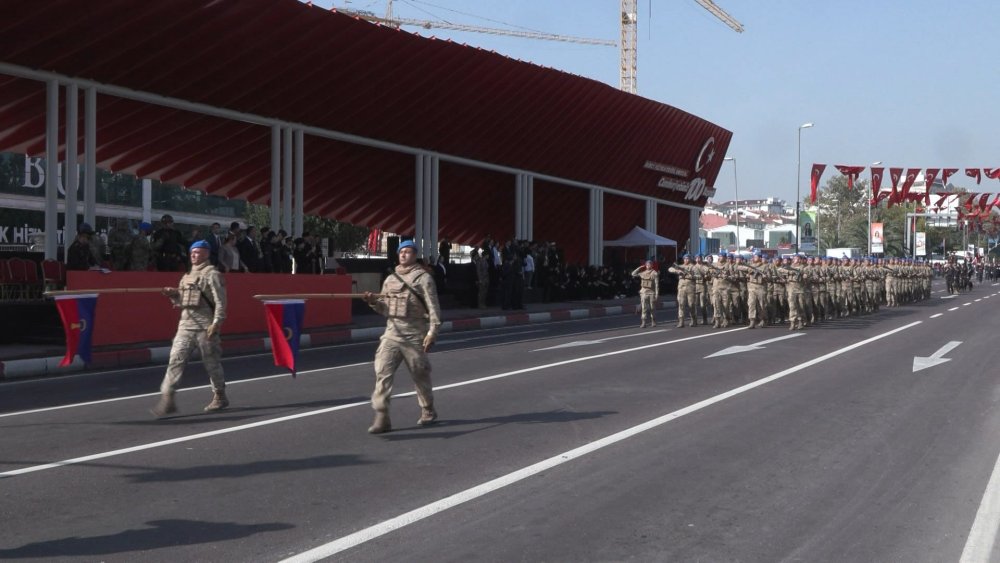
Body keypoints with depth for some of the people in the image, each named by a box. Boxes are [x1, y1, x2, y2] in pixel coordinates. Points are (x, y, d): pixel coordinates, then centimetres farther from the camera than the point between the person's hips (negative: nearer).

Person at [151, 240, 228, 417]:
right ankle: (167, 399, -8)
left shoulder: (212, 274, -4)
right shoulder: (187, 275, 19)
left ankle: (220, 397, 20)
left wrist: (217, 322, -20)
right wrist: (174, 294, 5)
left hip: (205, 325, -6)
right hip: (185, 324, 7)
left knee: (211, 361, 4)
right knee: (176, 359, -5)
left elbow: (220, 300, -12)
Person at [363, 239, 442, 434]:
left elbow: (433, 307, -8)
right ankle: (382, 417, -11)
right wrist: (374, 301, -2)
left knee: (420, 374, 8)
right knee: (382, 371, -10)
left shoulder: (423, 278, -2)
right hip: (392, 332, 4)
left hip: (414, 334, -4)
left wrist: (432, 332, -16)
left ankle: (428, 411, 29)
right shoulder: (390, 279, 15)